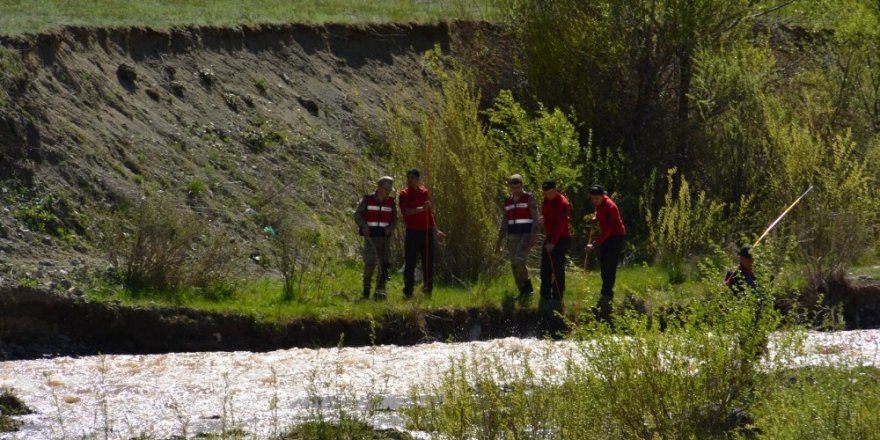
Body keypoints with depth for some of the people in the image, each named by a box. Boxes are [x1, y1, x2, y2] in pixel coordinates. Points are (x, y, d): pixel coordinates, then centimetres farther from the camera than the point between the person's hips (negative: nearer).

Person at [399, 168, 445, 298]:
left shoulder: (424, 192, 12)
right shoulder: (404, 194, -1)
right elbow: (405, 211, -15)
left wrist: (436, 230, 22)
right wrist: (421, 209, -28)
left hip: (427, 231, 4)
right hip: (413, 232, -4)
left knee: (428, 263, 6)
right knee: (410, 263, -4)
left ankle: (428, 289, 13)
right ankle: (408, 291, 0)